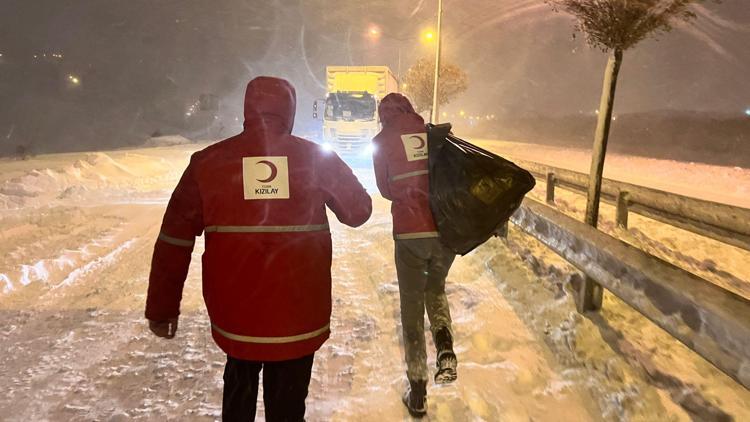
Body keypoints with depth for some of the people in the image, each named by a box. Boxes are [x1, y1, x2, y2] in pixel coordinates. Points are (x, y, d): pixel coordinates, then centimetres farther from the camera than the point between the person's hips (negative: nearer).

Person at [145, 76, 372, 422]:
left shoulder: (207, 162, -5)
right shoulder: (318, 158, -5)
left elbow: (173, 242, -3)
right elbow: (359, 211, 7)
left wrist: (162, 308, 8)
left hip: (235, 318, 1)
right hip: (300, 320, 0)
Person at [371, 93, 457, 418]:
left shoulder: (383, 141, 2)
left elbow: (386, 190, 7)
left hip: (410, 234, -3)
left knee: (412, 308, 12)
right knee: (436, 288, 29)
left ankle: (418, 394, 19)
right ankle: (446, 352, 5)